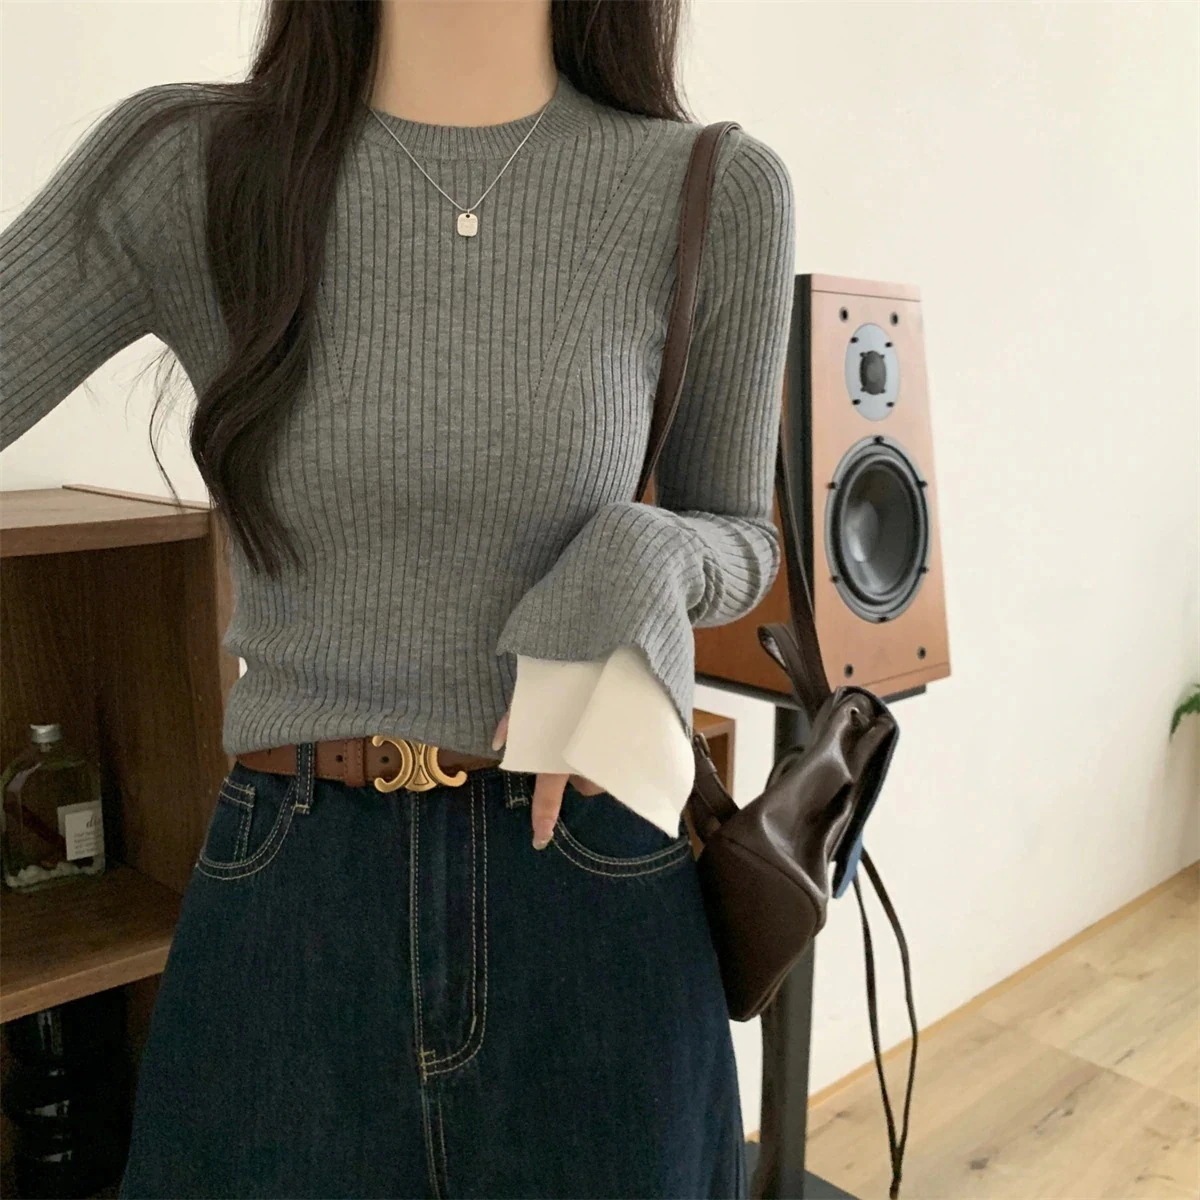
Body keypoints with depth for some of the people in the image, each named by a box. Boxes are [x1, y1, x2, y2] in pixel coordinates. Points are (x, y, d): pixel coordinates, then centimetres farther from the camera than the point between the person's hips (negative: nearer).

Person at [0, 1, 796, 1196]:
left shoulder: (715, 193, -4)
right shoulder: (183, 164, -3)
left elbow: (739, 537, 7)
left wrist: (638, 569, -15)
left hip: (593, 894, 0)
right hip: (286, 904, 1)